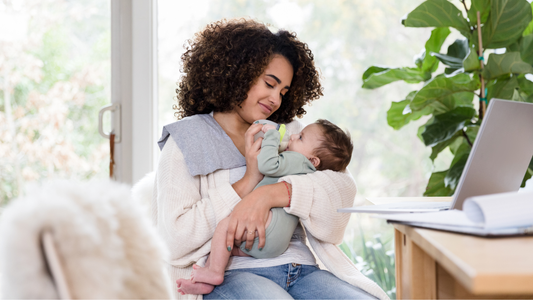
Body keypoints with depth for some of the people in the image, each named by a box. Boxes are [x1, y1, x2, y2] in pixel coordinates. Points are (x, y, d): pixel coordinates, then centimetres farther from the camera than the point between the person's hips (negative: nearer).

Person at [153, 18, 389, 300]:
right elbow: (175, 241, -5)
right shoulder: (186, 140, 8)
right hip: (230, 274, -4)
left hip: (299, 269, 5)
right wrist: (247, 182, -7)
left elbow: (342, 187, 1)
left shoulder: (287, 133, 20)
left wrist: (269, 194, -14)